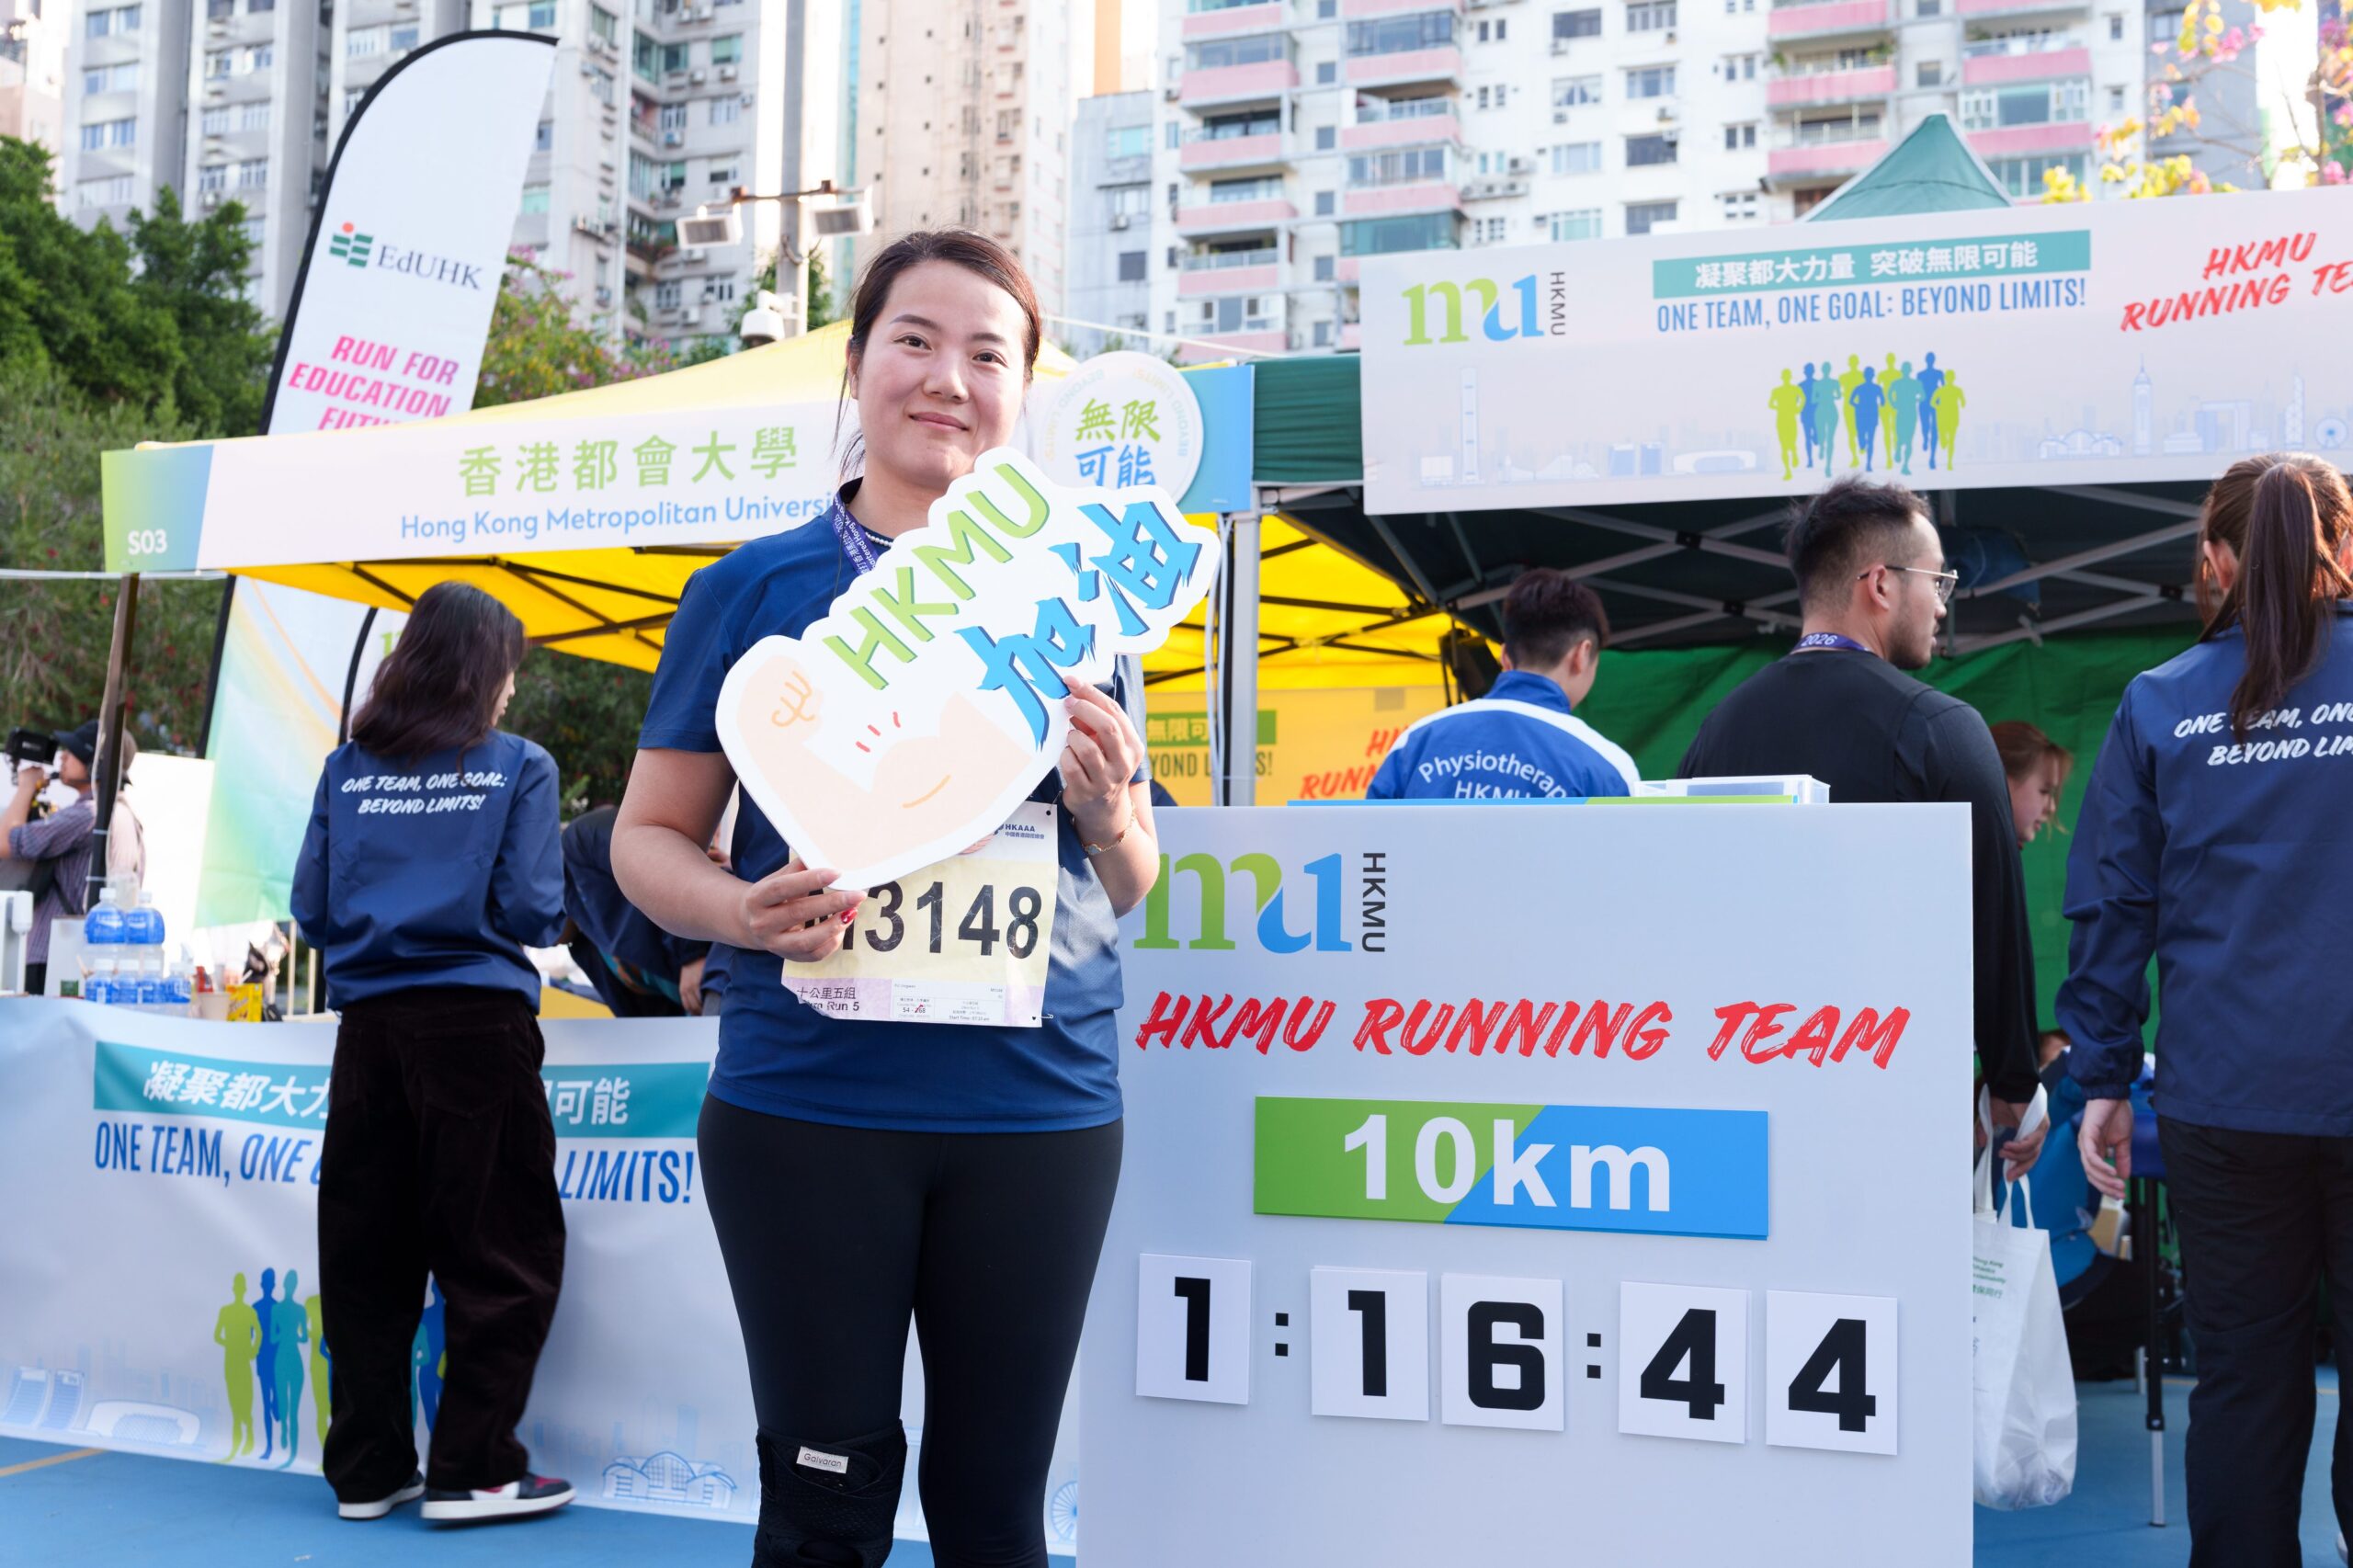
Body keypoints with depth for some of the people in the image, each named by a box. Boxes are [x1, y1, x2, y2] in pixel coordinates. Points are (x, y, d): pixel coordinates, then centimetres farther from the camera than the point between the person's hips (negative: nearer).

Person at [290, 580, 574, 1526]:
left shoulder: (347, 770, 8)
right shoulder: (517, 766, -3)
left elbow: (312, 908, 7)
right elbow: (533, 912, -7)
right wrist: (548, 925, 15)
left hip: (368, 1025, 5)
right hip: (476, 1024, -4)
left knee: (365, 1254, 12)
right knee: (499, 1256, 5)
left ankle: (367, 1470, 20)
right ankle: (472, 1470, 5)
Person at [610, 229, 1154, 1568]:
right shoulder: (755, 591, 2)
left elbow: (1129, 887, 12)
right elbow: (649, 836, 5)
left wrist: (1110, 816, -10)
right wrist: (740, 911, -16)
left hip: (1040, 1105, 2)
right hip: (809, 1104, -1)